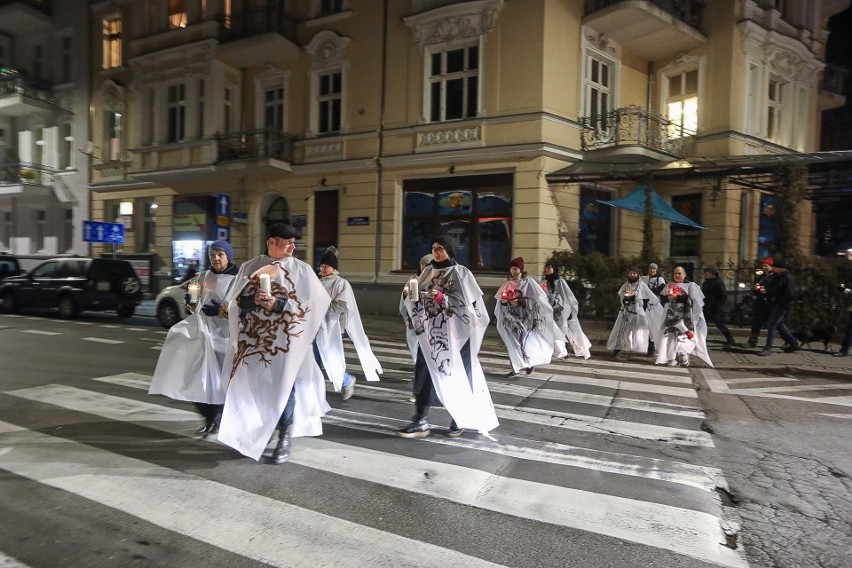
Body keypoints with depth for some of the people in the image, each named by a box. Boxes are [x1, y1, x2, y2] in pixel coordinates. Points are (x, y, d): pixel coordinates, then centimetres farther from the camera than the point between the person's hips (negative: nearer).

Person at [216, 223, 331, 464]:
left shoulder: (301, 270, 0)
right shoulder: (249, 267, 7)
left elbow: (308, 304, -6)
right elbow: (235, 300, 5)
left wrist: (276, 303, -17)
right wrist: (255, 300, -15)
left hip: (285, 339, -2)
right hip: (253, 338, 3)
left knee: (282, 387, -2)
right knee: (250, 387, 8)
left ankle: (285, 440, 11)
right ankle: (253, 436, 28)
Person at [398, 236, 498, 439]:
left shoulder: (460, 273, -7)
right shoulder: (428, 271, 10)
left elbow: (466, 303, -13)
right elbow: (418, 300, 12)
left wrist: (441, 298, -23)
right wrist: (412, 295, -9)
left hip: (452, 333, -5)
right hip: (430, 332, 5)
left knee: (455, 376, 5)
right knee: (423, 374, 1)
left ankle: (460, 420, 23)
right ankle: (420, 422, 8)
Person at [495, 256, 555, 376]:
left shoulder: (528, 282, -5)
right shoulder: (508, 282, 9)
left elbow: (536, 299, -10)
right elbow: (500, 299, 12)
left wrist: (520, 302, -19)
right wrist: (503, 301, -11)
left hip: (524, 318, -4)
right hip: (511, 317, 4)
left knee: (521, 341, -8)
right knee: (513, 342, 2)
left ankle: (529, 363, 11)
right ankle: (517, 367, 8)